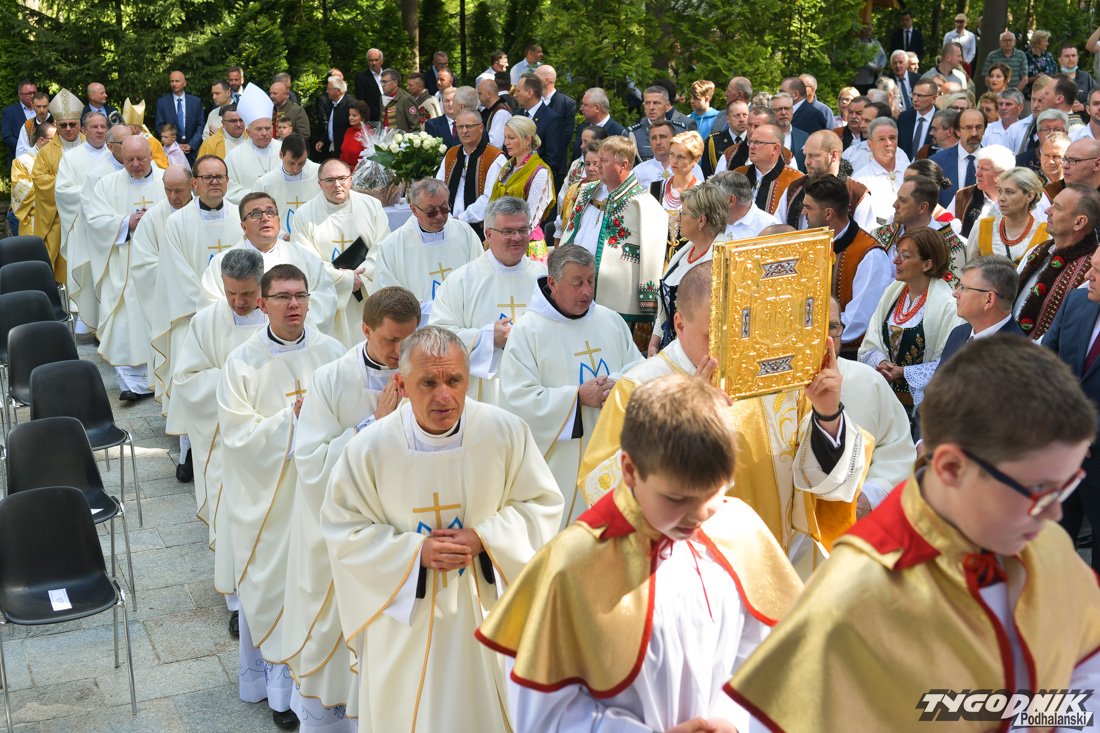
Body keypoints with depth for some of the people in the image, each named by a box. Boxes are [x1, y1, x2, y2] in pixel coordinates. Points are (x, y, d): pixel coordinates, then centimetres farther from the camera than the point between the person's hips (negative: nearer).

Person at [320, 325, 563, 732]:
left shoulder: (506, 432, -16)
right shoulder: (370, 447, -17)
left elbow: (543, 504, -3)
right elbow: (341, 527, -7)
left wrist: (484, 538, -18)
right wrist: (416, 552, -18)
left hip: (486, 606, 1)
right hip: (404, 612, 0)